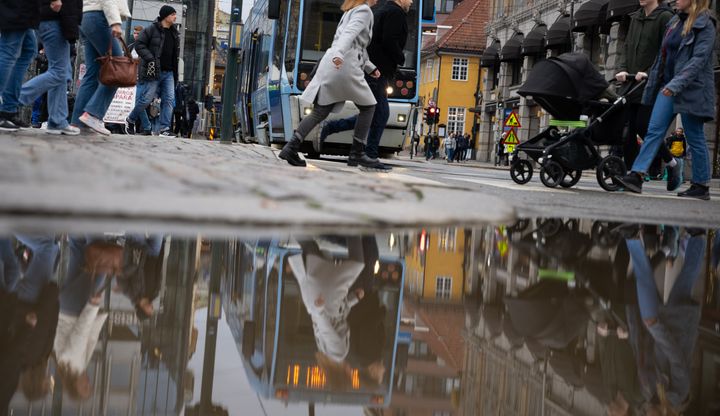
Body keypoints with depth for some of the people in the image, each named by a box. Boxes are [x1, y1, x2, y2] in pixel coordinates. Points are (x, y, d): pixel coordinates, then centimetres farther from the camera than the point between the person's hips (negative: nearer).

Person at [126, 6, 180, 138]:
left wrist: (175, 69, 15)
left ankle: (164, 129, -5)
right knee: (146, 99, -5)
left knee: (169, 100, -4)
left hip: (169, 73, 7)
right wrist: (150, 59, -19)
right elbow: (139, 44, -10)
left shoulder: (175, 33, 15)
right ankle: (130, 120, 17)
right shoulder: (151, 30, -6)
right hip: (154, 72, -7)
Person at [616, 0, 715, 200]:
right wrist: (652, 87, 18)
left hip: (692, 89, -7)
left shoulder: (705, 25, -8)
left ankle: (701, 186, 10)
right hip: (669, 87, 7)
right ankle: (636, 176, -10)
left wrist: (677, 83, -29)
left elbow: (699, 59, -18)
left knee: (695, 138, 0)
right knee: (654, 131, -4)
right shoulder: (674, 22, 15)